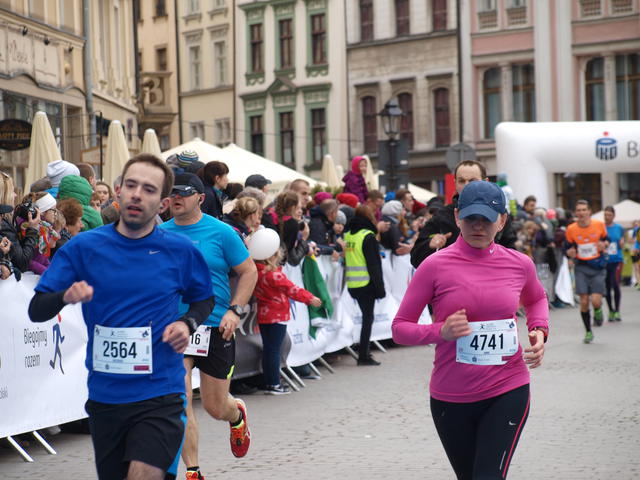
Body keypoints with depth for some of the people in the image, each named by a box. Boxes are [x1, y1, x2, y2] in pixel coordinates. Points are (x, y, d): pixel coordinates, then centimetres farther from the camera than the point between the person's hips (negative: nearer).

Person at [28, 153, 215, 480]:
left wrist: (188, 324, -5)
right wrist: (65, 297, -24)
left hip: (159, 395, -2)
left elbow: (204, 299, 16)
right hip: (104, 396, 2)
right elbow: (36, 311, -3)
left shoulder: (180, 251, -1)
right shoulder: (83, 247, -2)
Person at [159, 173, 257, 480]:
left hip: (215, 328, -2)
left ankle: (238, 415, 46)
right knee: (179, 400, -12)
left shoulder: (221, 232, -4)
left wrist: (235, 310, -10)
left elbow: (248, 272, 0)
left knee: (216, 407, 8)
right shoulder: (160, 233, 4)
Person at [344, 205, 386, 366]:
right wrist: (379, 286, -9)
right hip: (366, 284, -6)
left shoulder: (347, 234, 8)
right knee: (368, 318, 0)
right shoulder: (368, 236, -11)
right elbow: (374, 264, -13)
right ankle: (364, 355, -1)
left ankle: (364, 351, 23)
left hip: (351, 285, 6)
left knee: (366, 316, 19)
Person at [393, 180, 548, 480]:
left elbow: (536, 299, 24)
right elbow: (399, 328, -3)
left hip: (508, 392, 0)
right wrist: (441, 332, -21)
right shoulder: (435, 266, -8)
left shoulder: (519, 264, 1)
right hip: (450, 397, 0)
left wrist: (539, 331, 4)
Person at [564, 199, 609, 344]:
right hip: (581, 268, 0)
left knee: (596, 301, -13)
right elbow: (567, 249, 6)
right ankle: (588, 332, 14)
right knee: (584, 302, -5)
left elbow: (606, 240, 14)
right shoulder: (571, 229, -4)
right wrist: (570, 253, -17)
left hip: (598, 267, 0)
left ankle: (598, 311, 26)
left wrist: (604, 245, -9)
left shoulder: (599, 225, -3)